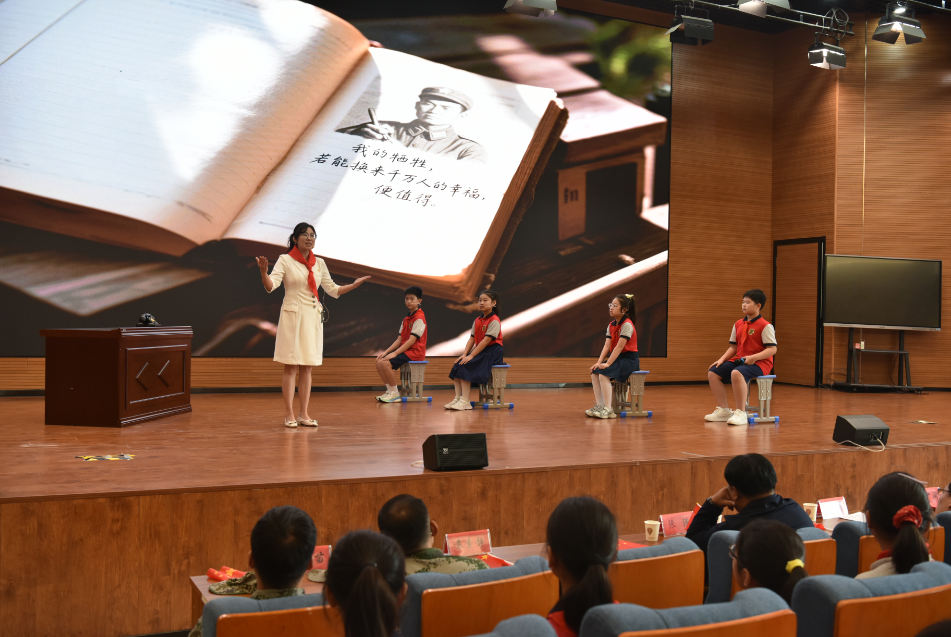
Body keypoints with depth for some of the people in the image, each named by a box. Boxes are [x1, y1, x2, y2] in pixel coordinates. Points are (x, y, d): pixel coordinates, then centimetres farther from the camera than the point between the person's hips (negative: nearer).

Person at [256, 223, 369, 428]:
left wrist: (354, 285, 2)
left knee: (307, 367, 7)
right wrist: (263, 272, -35)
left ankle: (304, 414, 13)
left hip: (313, 317, 5)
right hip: (292, 316, -5)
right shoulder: (285, 260, -4)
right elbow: (271, 286, -15)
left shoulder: (319, 263, 10)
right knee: (291, 367, -3)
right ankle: (289, 414, 2)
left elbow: (333, 290, 14)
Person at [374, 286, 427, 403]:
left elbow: (411, 340, -19)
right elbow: (399, 339, 14)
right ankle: (390, 390, 4)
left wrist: (395, 353, -22)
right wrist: (386, 352, 2)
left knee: (386, 363, -24)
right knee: (379, 362, -3)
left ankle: (395, 394, -12)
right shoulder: (406, 319, 18)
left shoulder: (419, 318, -12)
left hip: (415, 352, -9)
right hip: (405, 349, 9)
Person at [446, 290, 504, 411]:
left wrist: (471, 356, -22)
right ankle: (458, 398, -11)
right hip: (479, 351, 8)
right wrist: (464, 354, -6)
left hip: (492, 353, -8)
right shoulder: (477, 321, 14)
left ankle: (464, 401, -24)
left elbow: (486, 340, -19)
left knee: (465, 366, -24)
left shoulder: (494, 321, -13)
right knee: (457, 365, -10)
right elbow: (472, 339, 11)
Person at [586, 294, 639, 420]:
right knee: (594, 373, -8)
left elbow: (619, 347, -21)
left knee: (604, 374, -26)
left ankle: (608, 410, -24)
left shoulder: (627, 324, -15)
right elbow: (607, 346, 4)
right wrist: (599, 362, -9)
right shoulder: (611, 325, 11)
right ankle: (599, 405, -6)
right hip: (617, 358, 9)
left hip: (629, 359, -9)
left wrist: (608, 363, -24)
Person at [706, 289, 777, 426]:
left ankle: (741, 413, -28)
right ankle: (723, 411, 0)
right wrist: (722, 359, 0)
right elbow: (733, 347, 16)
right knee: (713, 373, -6)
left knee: (736, 373, -38)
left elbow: (772, 349, -14)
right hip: (739, 360, 8)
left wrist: (754, 357, -26)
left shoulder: (765, 326, -8)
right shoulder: (738, 324, 13)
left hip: (759, 363, -8)